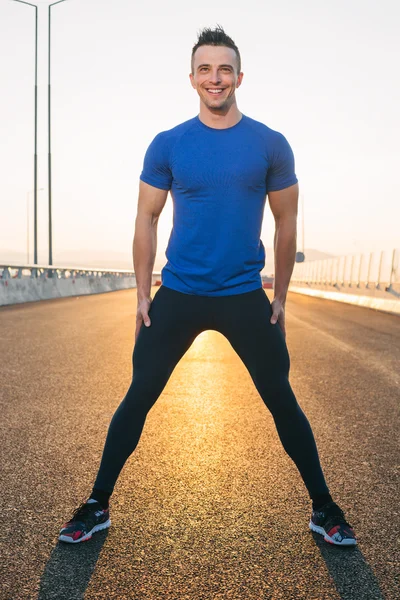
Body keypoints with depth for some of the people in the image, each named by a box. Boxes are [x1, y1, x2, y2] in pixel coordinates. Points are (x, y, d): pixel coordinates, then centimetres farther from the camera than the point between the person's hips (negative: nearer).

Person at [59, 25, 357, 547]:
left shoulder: (270, 145, -1)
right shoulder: (167, 145, 0)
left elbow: (286, 222, 5)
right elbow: (146, 220, 3)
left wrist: (280, 298, 4)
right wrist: (143, 295, -1)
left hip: (245, 297, 0)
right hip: (178, 295, 1)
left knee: (282, 401, 7)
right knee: (138, 398, 5)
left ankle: (324, 510, 26)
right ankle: (98, 507, 23)